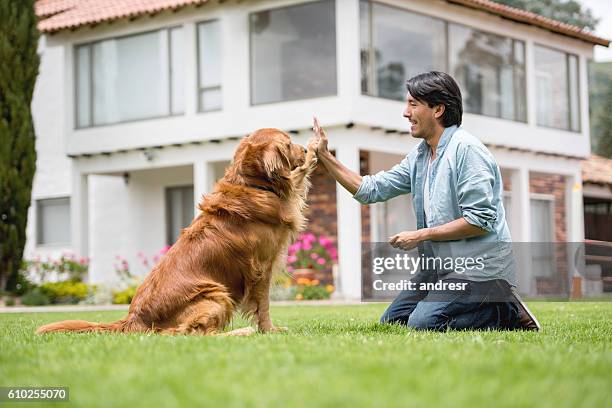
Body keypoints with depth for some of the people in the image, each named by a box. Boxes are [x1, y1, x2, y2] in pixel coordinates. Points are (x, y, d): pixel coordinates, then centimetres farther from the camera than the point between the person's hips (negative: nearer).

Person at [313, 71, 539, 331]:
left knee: (422, 323, -23)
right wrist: (325, 156, 6)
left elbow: (480, 221, -21)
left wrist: (421, 235, -16)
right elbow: (371, 190, 12)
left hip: (478, 268, -9)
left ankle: (507, 313, -3)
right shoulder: (419, 155, 12)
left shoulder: (466, 149, -15)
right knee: (392, 321, 7)